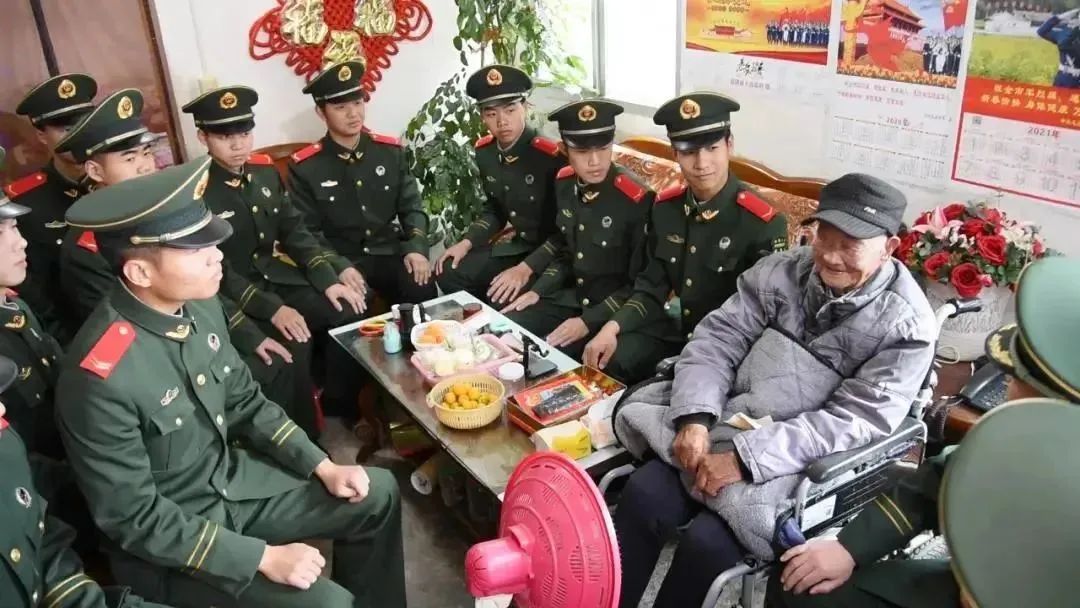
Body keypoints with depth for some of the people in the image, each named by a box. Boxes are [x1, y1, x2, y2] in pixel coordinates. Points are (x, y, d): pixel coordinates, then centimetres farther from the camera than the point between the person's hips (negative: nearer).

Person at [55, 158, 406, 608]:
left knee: (379, 495, 9)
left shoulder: (201, 305, -8)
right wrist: (263, 557, -22)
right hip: (164, 542, -7)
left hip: (231, 479, 7)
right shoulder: (100, 378, -30)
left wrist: (323, 467, 0)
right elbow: (134, 518, -23)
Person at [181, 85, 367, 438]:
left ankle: (341, 397, 7)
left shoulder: (265, 171, 5)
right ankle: (304, 441, -8)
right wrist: (272, 309, -25)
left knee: (351, 309, -15)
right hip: (233, 298, -6)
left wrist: (328, 281, -7)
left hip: (279, 277, 6)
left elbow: (295, 232, 7)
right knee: (292, 347, -29)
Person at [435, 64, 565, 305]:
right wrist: (466, 243, 1)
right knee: (449, 273, -6)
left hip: (555, 254, -7)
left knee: (502, 298, -28)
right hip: (519, 245, 7)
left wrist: (526, 269, -25)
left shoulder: (552, 156, -22)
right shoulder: (485, 151, 1)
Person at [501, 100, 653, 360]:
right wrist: (537, 291, 2)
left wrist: (588, 321, -20)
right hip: (571, 297, 6)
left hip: (613, 311, -6)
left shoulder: (637, 199, -20)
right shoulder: (564, 184, 0)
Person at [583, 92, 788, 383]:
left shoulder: (764, 223, -16)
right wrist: (613, 327, -12)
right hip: (674, 329, 5)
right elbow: (652, 287, 6)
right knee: (602, 365, -15)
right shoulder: (665, 207, 1)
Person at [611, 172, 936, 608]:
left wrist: (745, 456, -24)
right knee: (643, 494, -17)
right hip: (729, 426, 4)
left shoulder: (908, 325, -10)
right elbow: (717, 339, 0)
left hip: (809, 463, -4)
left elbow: (855, 422, -16)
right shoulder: (782, 271, 1)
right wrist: (695, 417, -18)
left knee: (707, 541, -23)